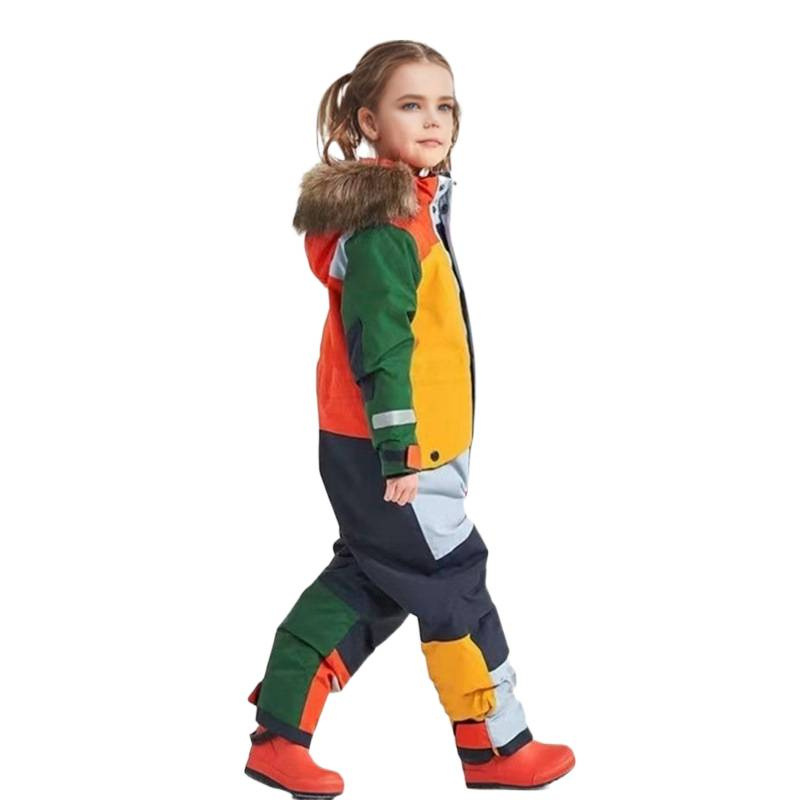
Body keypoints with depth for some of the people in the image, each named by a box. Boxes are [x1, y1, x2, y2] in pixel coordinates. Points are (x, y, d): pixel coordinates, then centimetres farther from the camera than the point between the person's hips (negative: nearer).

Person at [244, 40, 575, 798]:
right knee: (452, 585, 2)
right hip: (386, 451, -10)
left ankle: (279, 735, 18)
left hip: (372, 447, 10)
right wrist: (399, 450, -24)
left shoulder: (406, 201, 14)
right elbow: (380, 341, -23)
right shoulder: (386, 218, -18)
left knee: (364, 583, 15)